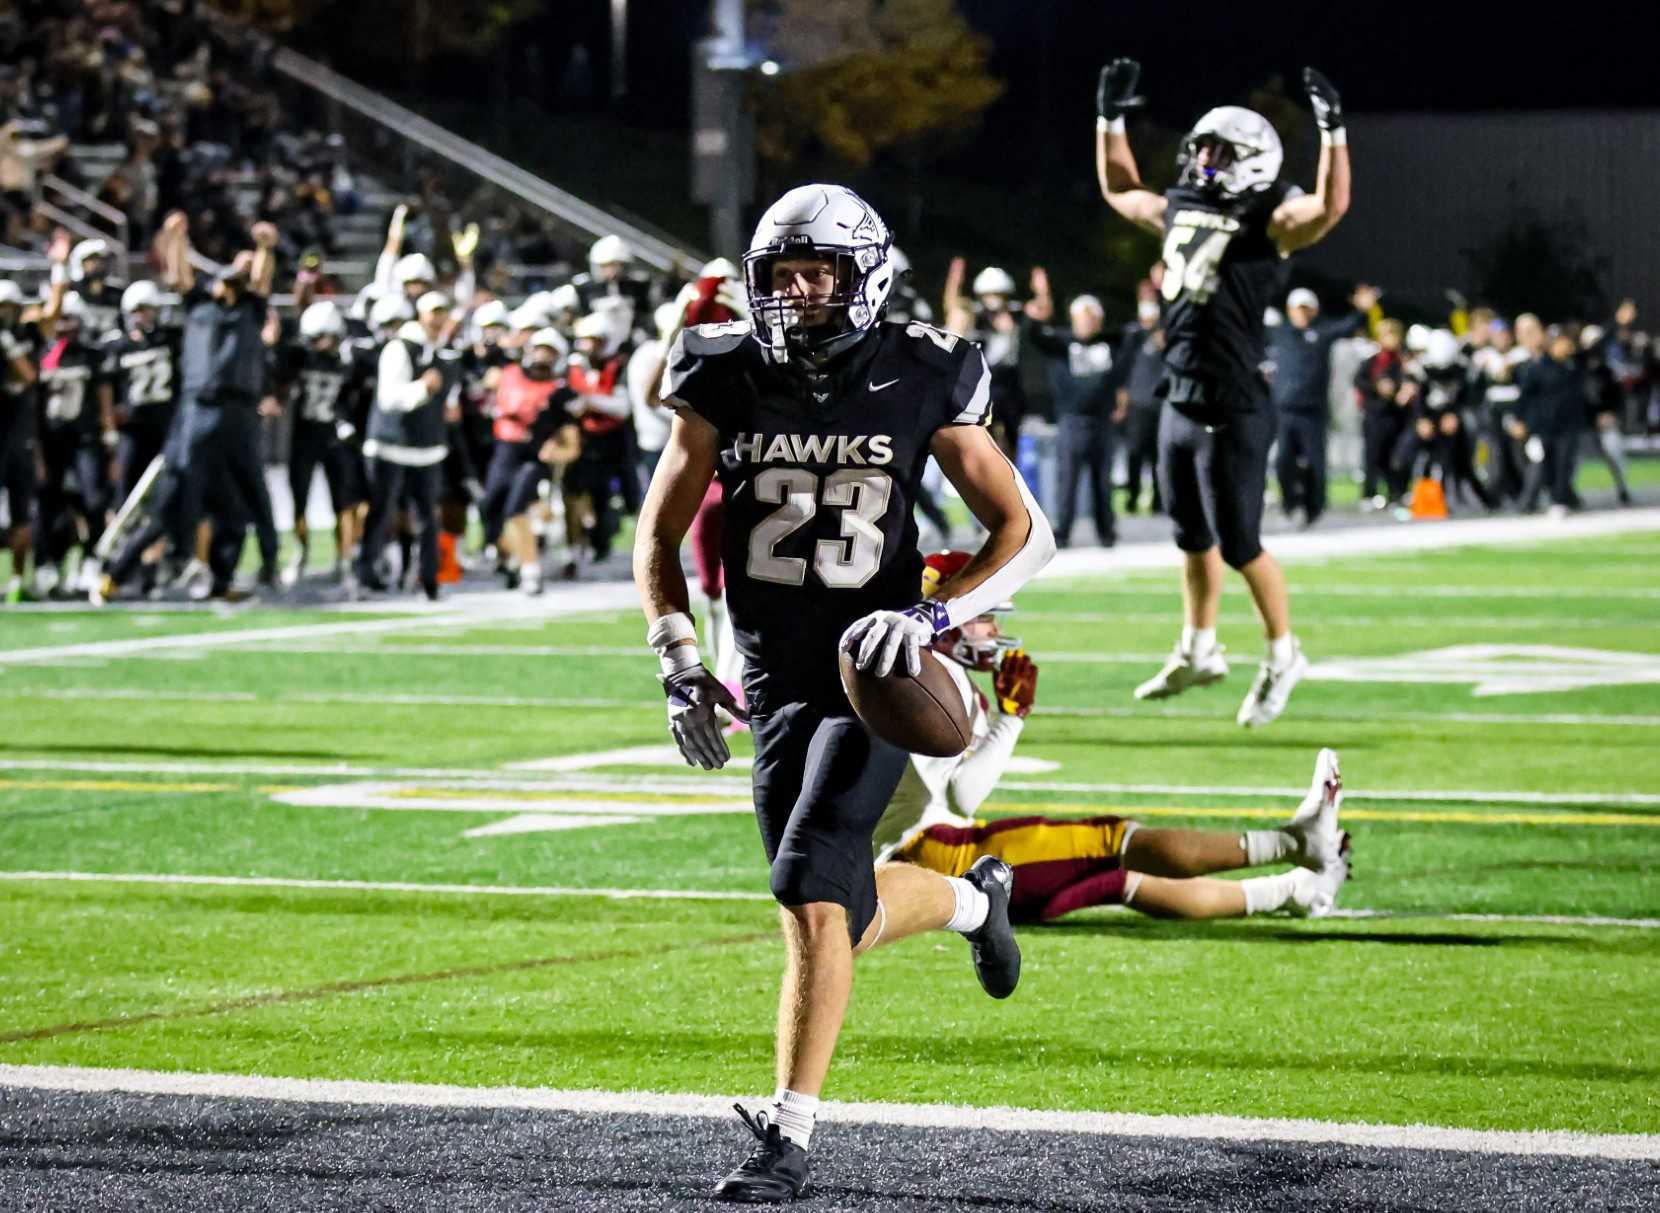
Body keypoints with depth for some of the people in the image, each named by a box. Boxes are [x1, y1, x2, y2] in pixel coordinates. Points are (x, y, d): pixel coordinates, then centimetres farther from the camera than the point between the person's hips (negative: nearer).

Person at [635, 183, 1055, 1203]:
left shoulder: (919, 386, -6)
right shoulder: (727, 384, 0)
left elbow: (1027, 533, -2)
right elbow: (660, 538, 9)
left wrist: (937, 614, -18)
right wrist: (680, 660, -6)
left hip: (875, 670, -4)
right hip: (777, 679, 4)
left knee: (813, 896, -19)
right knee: (837, 919, 8)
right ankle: (973, 899, 41)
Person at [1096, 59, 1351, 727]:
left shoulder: (1269, 221, -10)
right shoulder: (1179, 211, 11)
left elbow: (1331, 206, -29)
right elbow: (1119, 189, 29)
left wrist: (1332, 128, -34)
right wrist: (1111, 115, 24)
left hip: (1233, 413, -7)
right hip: (1180, 403, 7)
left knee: (1239, 543, -1)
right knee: (1191, 534, 19)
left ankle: (1283, 654, 17)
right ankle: (1198, 649, 33)